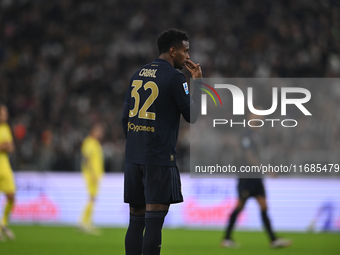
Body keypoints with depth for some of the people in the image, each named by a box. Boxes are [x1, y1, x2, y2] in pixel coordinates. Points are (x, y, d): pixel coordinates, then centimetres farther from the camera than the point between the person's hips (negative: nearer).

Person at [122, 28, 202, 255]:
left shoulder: (138, 74, 14)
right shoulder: (174, 77, -7)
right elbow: (192, 116, -5)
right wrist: (198, 83, 4)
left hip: (133, 157, 7)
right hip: (160, 158, -7)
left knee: (136, 219, 9)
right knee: (154, 219, -7)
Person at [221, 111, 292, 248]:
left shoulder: (257, 134, 14)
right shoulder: (247, 134, -11)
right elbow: (248, 156, -19)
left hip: (256, 176, 8)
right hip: (246, 176, -8)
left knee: (263, 206, 1)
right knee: (240, 206, -2)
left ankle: (274, 240, -4)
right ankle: (226, 238, 9)